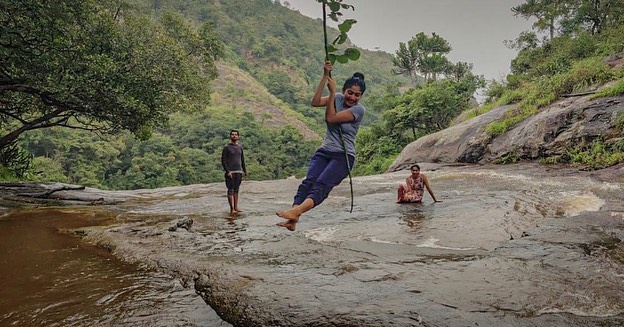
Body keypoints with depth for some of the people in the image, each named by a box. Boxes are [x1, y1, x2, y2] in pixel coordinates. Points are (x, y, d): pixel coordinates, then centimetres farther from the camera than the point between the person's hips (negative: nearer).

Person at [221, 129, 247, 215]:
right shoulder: (226, 148, -2)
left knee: (236, 190, 9)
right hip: (230, 172, -5)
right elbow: (223, 161, -6)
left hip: (238, 172, 5)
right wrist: (227, 171, -16)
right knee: (230, 190, -5)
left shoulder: (240, 147, 14)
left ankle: (236, 207, 13)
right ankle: (232, 209, -5)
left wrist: (245, 170, 16)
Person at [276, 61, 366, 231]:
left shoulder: (359, 109, -8)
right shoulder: (337, 98, 8)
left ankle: (295, 210, -48)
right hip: (324, 151, 5)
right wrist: (325, 76, -14)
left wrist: (332, 91, -11)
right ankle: (292, 220, -32)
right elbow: (315, 102, -9)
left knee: (322, 184, -26)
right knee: (308, 181, -18)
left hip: (343, 156, -5)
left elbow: (331, 118, -16)